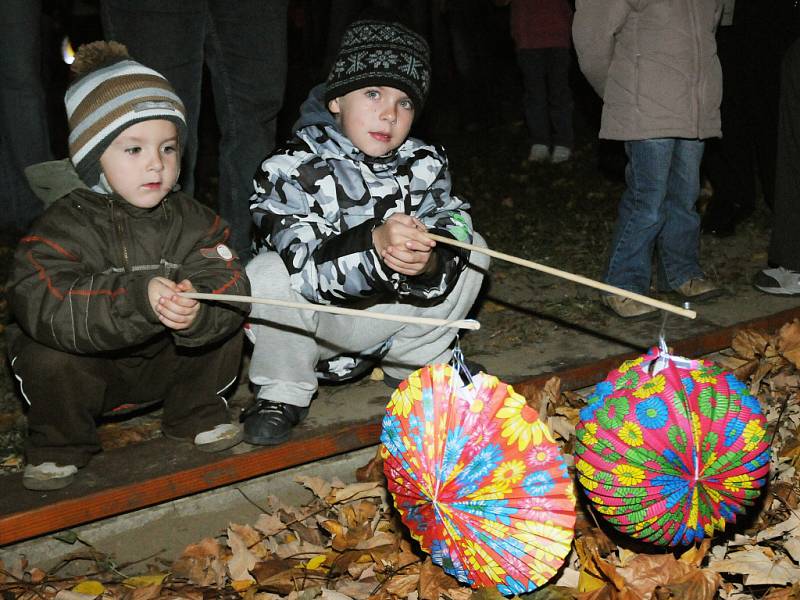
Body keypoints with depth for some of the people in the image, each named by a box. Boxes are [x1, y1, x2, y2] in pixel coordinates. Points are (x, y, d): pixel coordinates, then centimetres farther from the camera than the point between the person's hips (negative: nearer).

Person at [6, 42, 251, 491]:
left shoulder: (191, 219, -7)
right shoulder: (67, 223, -19)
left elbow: (228, 281, -20)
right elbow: (40, 302, -34)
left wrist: (197, 309, -46)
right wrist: (139, 296, -47)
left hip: (165, 362, 3)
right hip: (86, 367, -2)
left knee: (225, 326, -17)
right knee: (49, 358, -31)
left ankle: (196, 414, 9)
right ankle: (60, 445, 0)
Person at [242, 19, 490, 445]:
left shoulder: (424, 165, -4)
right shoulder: (292, 167, -19)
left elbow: (453, 225, -18)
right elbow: (307, 265, -30)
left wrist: (431, 260, -41)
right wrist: (374, 243, -48)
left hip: (383, 325, 4)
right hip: (310, 325, -3)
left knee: (471, 252, -9)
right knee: (269, 275, -34)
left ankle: (418, 367, 9)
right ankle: (283, 393, -8)